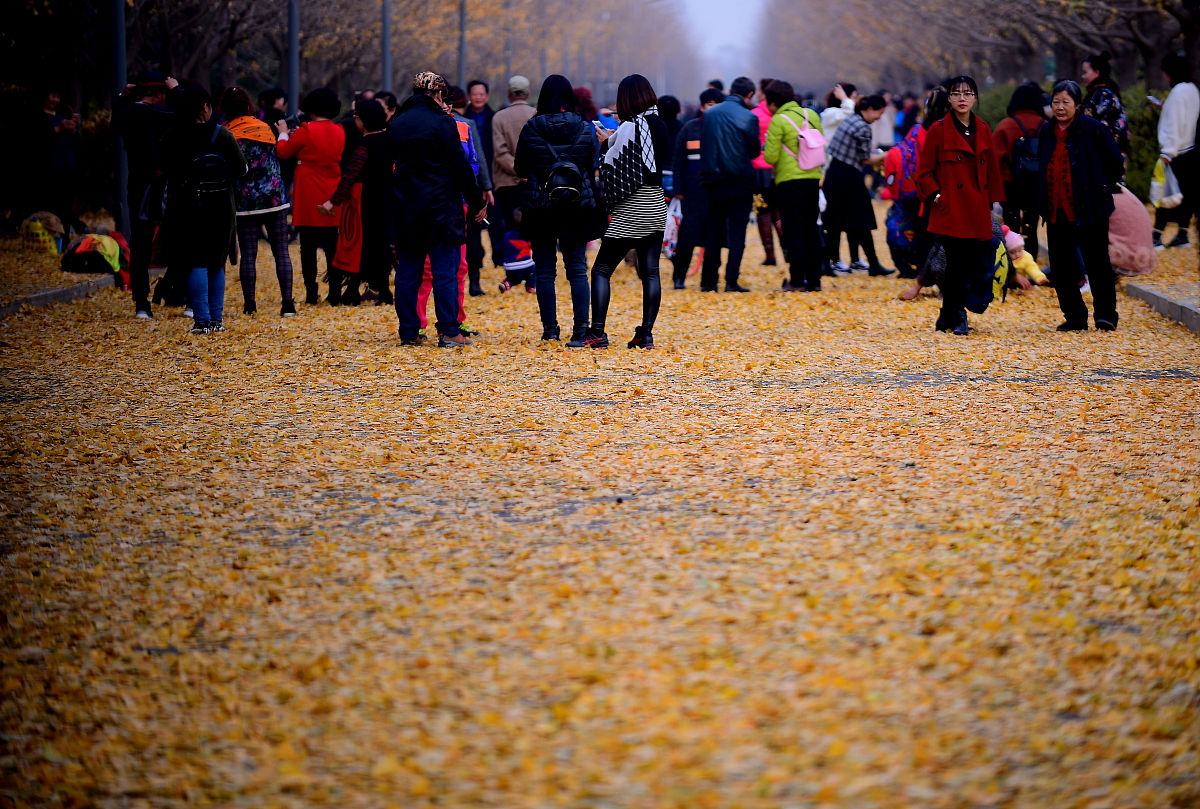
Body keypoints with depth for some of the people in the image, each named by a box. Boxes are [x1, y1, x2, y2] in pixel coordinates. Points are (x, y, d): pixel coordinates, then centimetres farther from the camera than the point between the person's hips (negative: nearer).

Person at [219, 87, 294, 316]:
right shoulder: (266, 129, 6)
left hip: (245, 200, -2)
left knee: (248, 254, 2)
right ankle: (287, 303, -3)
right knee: (281, 252, 3)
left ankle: (249, 304, 2)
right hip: (274, 197, 2)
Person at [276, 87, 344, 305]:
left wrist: (283, 133, 14)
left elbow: (283, 151, -4)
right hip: (331, 195, 4)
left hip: (308, 198, -4)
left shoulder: (306, 131, -13)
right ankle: (335, 294, 6)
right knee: (332, 247, 8)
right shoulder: (339, 132, 3)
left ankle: (311, 294, 3)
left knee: (308, 248, 3)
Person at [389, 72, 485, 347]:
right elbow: (460, 166, -10)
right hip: (441, 208, -6)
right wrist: (476, 202, -2)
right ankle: (449, 332, -5)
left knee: (407, 273, 8)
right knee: (445, 273, -3)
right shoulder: (441, 122, -10)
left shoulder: (395, 124, 10)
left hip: (405, 211, 6)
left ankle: (408, 332, 9)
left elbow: (388, 166, 15)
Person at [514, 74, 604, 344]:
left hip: (541, 208, -1)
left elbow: (520, 169, 3)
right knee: (577, 269, 4)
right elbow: (595, 167, 4)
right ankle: (580, 329, -4)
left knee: (545, 269, 8)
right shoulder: (585, 129, -3)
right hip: (578, 208, 1)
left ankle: (550, 328, 10)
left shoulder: (531, 129, -6)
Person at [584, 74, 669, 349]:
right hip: (657, 207, 7)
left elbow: (610, 165, -10)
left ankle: (597, 333, -7)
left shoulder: (629, 127, -13)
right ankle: (645, 334, 6)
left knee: (601, 269, -1)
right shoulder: (660, 126, 7)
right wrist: (612, 138, 14)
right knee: (650, 272, 8)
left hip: (631, 210, -7)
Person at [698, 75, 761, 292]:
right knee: (737, 231, 1)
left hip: (713, 181, 4)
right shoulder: (748, 117, -9)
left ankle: (708, 280, 11)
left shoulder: (709, 114, 4)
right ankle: (731, 280, -6)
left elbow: (702, 146, 9)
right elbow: (755, 150, -2)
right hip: (740, 181, -4)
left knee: (713, 231, 11)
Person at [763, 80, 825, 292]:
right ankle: (814, 280, 11)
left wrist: (767, 148, 7)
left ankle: (796, 280, -4)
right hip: (813, 178, 5)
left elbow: (771, 157, -13)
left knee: (793, 230, -1)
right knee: (811, 230, 11)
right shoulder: (812, 115, 7)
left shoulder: (778, 121, -10)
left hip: (789, 181, -5)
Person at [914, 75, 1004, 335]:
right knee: (957, 263, -9)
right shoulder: (939, 130, -1)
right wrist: (935, 195, -10)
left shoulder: (983, 130, 12)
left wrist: (994, 202, 13)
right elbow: (924, 172, 2)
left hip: (977, 211, 5)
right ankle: (956, 318, 7)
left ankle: (948, 318, 19)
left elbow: (992, 170, 19)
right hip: (950, 211, -5)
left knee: (973, 263, 2)